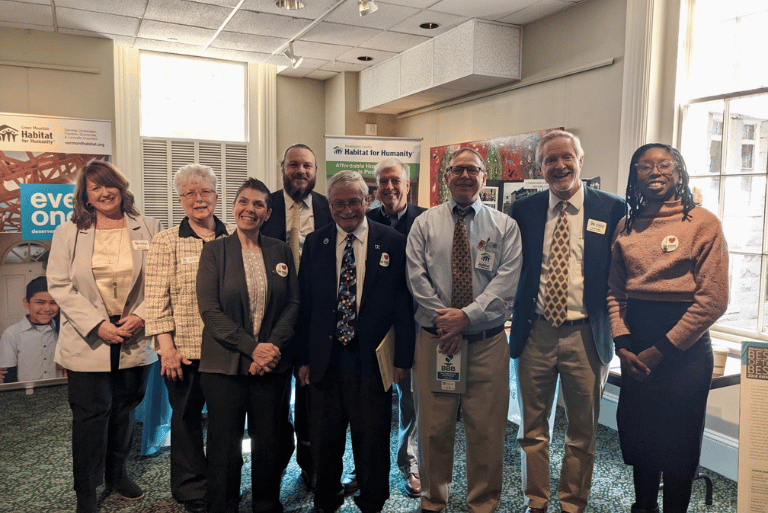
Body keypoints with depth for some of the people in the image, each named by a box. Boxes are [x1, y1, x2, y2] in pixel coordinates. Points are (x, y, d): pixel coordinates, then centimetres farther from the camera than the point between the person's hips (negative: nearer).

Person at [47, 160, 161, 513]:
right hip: (89, 342, -1)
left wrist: (141, 316, -12)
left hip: (135, 341, 2)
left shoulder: (148, 229, 2)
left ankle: (117, 473, 37)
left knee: (124, 410, 15)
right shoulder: (68, 233, 1)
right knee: (90, 416, 4)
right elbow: (60, 286, -4)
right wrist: (97, 325, -13)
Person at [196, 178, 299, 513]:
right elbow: (209, 309, -7)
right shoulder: (214, 250, 0)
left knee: (268, 444, 9)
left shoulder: (281, 251, 7)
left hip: (272, 364, 2)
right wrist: (252, 347, -14)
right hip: (225, 365, -2)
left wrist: (273, 346, -10)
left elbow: (293, 303, 5)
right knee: (225, 447, 5)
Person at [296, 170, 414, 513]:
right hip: (325, 359, 2)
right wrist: (304, 357, 1)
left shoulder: (393, 243, -3)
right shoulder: (314, 243, 4)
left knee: (372, 442, 12)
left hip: (372, 359, -2)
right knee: (325, 440, 16)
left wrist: (401, 357, -6)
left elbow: (403, 303, -3)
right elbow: (305, 303, 4)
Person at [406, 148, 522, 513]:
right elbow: (417, 280, -1)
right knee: (433, 427, 8)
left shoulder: (504, 226, 5)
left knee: (487, 428, 7)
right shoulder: (424, 224, 7)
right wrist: (445, 322, -10)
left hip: (487, 341, 0)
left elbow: (506, 281, -6)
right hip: (435, 339, 1)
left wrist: (467, 316, -17)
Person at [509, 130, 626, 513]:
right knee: (532, 428, 14)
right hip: (534, 334, 2)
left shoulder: (612, 209, -2)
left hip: (586, 336, -1)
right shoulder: (523, 211, 3)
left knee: (582, 433, 13)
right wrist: (513, 313, 0)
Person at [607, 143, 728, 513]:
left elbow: (713, 299, -12)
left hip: (683, 345, -4)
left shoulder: (703, 222, -7)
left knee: (678, 444, 9)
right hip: (635, 347, 4)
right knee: (638, 438, 15)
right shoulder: (626, 227, 7)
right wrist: (623, 344, -6)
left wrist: (660, 350, -13)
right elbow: (614, 292, 7)